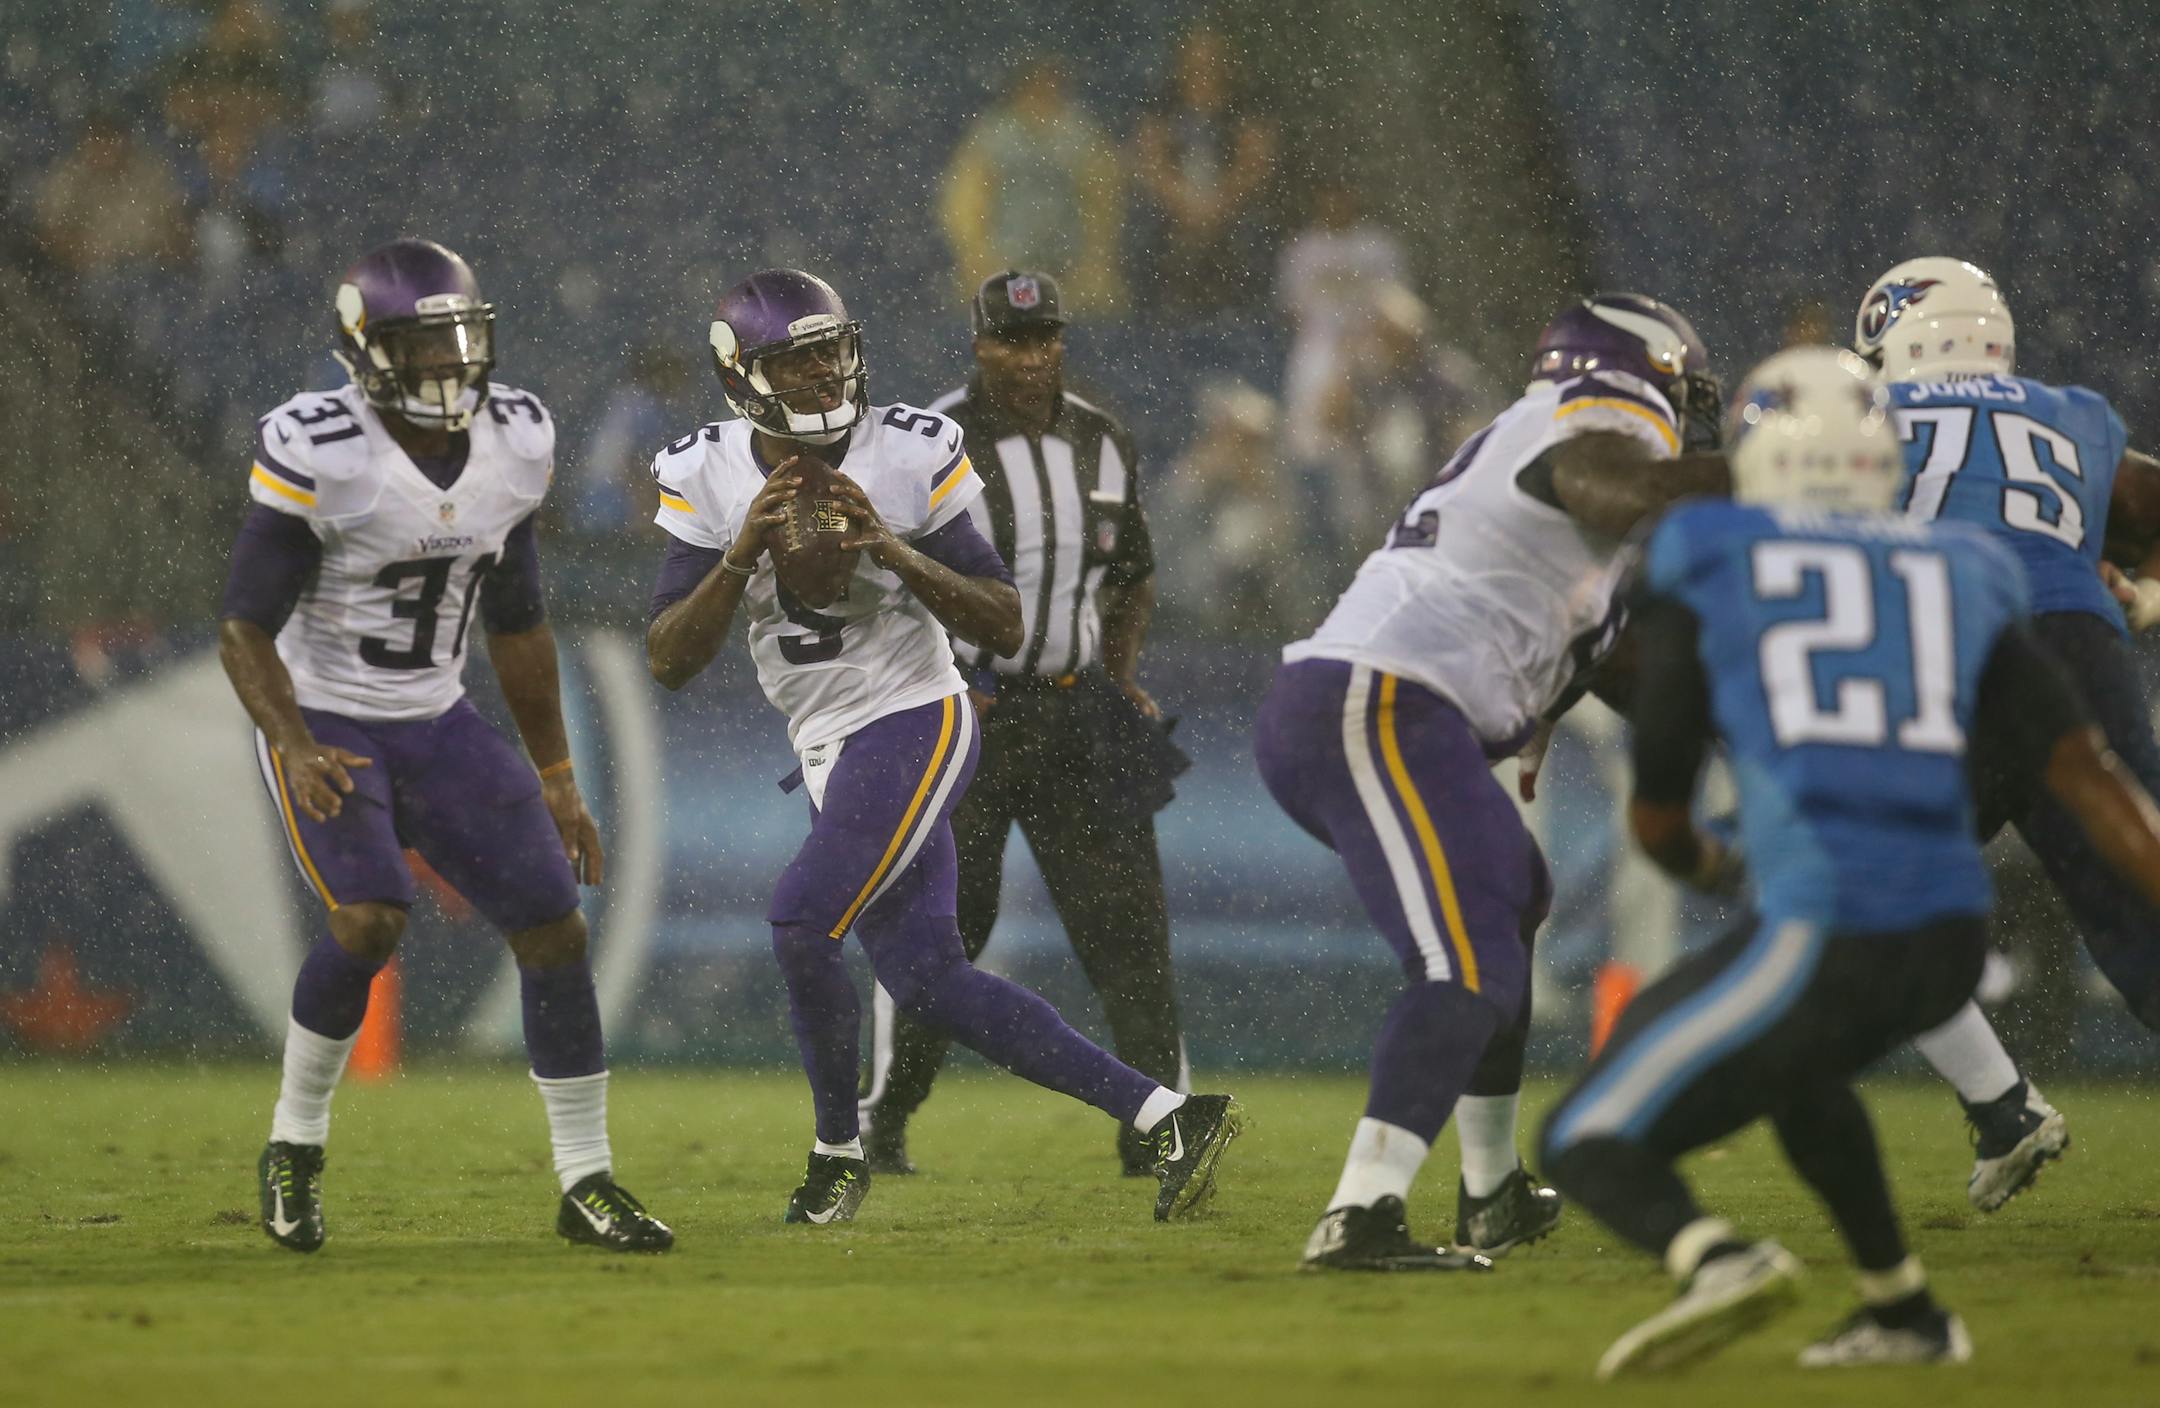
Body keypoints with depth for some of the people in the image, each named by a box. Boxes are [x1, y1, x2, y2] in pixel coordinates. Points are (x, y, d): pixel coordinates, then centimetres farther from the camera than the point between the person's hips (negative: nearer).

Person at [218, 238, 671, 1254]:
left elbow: (517, 626, 10)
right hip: (325, 723, -6)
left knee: (553, 925, -4)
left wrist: (554, 778, 13)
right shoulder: (319, 456, -20)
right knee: (370, 919, -26)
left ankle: (586, 1182, 6)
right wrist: (295, 751, -32)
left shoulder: (513, 444, -2)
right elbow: (245, 632, -16)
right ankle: (295, 1145, -4)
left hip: (437, 724, 6)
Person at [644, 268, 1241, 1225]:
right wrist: (741, 556, -17)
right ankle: (1168, 1118, 6)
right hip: (831, 750, 6)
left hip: (916, 724, -6)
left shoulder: (908, 455, -9)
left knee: (802, 922, -20)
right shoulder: (708, 479, 1)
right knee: (928, 981, 2)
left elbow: (1006, 630, -7)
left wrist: (892, 550, -21)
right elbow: (668, 662, -3)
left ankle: (838, 1148, 3)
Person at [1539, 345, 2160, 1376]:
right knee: (1793, 1062, 37)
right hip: (1951, 941, 5)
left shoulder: (1704, 575, 8)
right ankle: (1906, 1314, 36)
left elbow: (1655, 818, 13)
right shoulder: (1962, 582, 17)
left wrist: (1702, 864, 35)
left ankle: (1717, 1261, -27)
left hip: (1821, 933, -5)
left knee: (1588, 1144, 4)